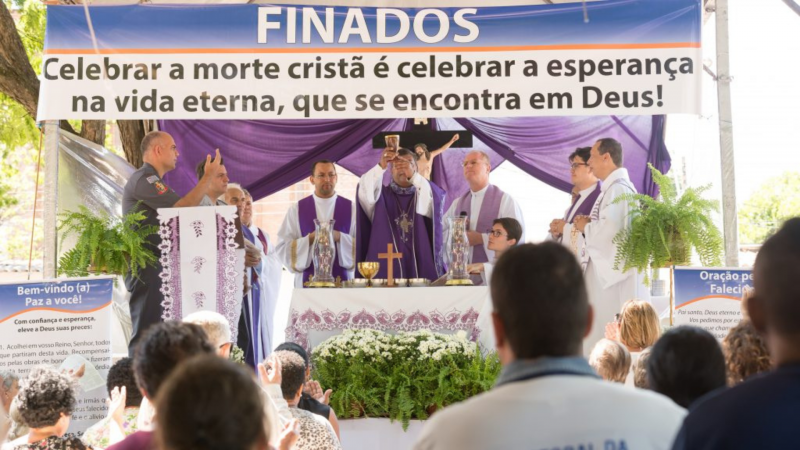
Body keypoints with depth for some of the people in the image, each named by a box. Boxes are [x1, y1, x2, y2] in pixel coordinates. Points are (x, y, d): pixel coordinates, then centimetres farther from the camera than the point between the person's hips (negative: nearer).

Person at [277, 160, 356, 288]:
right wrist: (310, 238, -13)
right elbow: (283, 248, -1)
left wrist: (339, 237, -15)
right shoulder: (296, 209, 4)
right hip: (307, 281, 0)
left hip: (343, 280, 0)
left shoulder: (350, 208, 5)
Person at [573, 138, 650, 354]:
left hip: (615, 270, -11)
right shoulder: (613, 187, 17)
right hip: (607, 269, 11)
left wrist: (585, 227, -7)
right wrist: (589, 225, 6)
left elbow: (609, 229, -25)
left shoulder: (618, 188, -14)